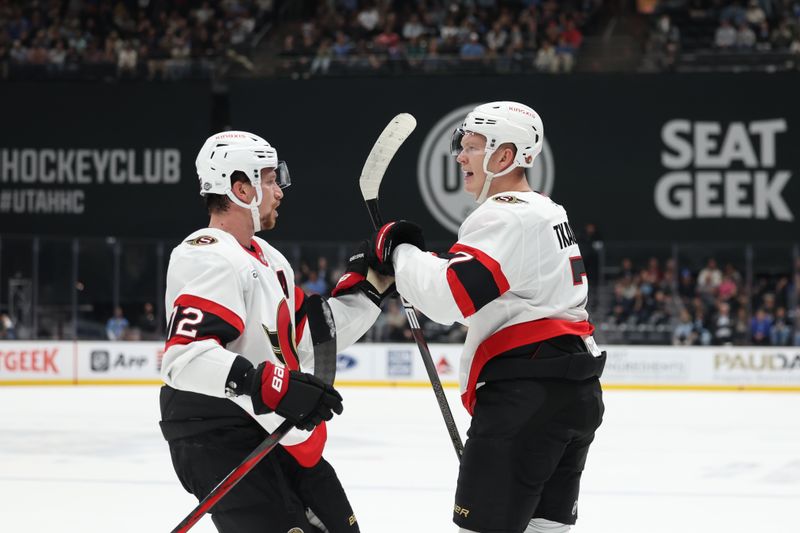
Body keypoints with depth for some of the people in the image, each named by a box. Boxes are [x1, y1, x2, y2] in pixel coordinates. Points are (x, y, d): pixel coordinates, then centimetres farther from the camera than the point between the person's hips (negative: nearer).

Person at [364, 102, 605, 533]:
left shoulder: (505, 217, -12)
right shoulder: (548, 211, 21)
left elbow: (450, 298, -22)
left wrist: (399, 252, -6)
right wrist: (434, 264, 9)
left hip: (526, 393, -10)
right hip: (575, 389, 10)